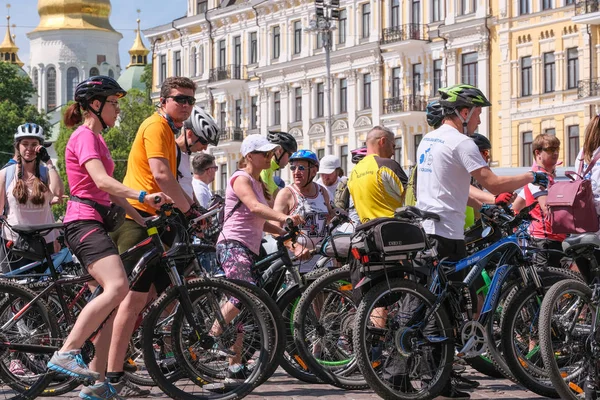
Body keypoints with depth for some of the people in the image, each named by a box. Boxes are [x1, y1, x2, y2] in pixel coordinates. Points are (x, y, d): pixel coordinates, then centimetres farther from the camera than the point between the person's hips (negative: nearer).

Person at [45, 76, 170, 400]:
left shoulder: (96, 139, 25)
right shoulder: (84, 136, -7)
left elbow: (111, 191, 23)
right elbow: (101, 181, -23)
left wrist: (143, 220, 15)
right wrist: (143, 197, -33)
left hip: (96, 223, 10)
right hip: (84, 221, -10)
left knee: (121, 300, 3)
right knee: (117, 287, -28)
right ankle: (66, 354, -28)